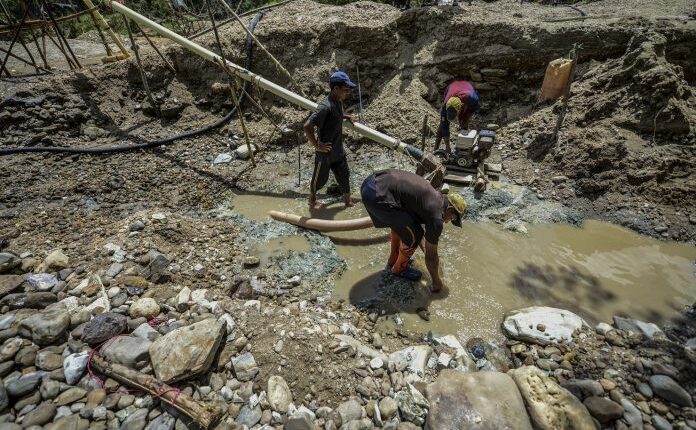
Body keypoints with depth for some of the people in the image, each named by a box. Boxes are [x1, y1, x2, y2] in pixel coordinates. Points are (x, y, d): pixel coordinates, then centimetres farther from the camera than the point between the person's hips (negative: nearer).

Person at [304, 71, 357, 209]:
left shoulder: (339, 102, 0)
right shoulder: (325, 106, -28)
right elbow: (307, 126, -33)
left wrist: (345, 116, 10)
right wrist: (317, 146, -24)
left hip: (338, 150, 7)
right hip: (325, 152, -7)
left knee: (344, 175, 17)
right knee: (320, 178, 14)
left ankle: (347, 200, 36)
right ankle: (312, 199, 39)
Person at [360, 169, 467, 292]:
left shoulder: (434, 195, 23)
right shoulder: (436, 217, -3)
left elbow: (416, 216, 39)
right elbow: (431, 256, 6)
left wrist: (423, 247, 50)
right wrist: (436, 281, 22)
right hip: (378, 195, -10)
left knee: (401, 222, 29)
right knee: (413, 235, 4)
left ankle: (393, 260, 43)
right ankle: (399, 268, 28)